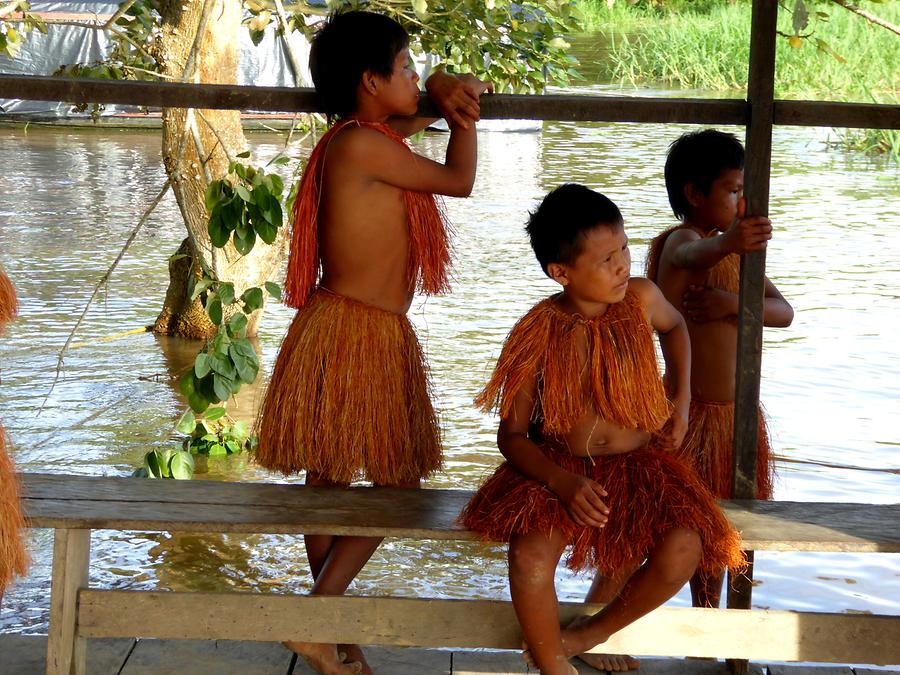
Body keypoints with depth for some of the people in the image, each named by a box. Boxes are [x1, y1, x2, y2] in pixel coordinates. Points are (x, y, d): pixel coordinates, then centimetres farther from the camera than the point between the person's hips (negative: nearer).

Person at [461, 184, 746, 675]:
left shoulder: (641, 299, -5)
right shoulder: (538, 335, -12)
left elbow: (674, 327, 23)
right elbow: (511, 435, -7)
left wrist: (681, 400, 12)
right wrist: (563, 483, -24)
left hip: (637, 463, 2)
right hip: (558, 466, -2)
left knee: (684, 548, -27)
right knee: (530, 555, -33)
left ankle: (591, 634, -2)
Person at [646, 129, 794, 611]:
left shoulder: (734, 250, 10)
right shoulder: (680, 240, -15)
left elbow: (783, 312, 0)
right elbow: (693, 255, -42)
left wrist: (734, 302, -21)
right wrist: (727, 244, -66)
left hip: (738, 412, 7)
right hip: (689, 410, -7)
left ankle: (706, 615, 31)